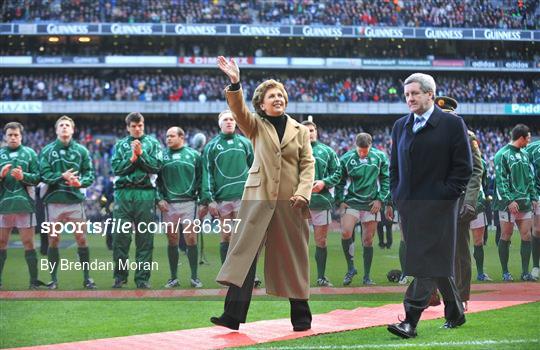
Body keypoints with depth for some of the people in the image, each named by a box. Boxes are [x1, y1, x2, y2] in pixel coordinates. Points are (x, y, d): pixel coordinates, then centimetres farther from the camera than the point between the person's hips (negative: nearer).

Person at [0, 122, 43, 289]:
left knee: (28, 243, 0)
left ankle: (34, 280, 3)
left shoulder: (29, 153, 6)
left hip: (24, 204, -2)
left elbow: (38, 178, 1)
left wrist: (23, 176, -15)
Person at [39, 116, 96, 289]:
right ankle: (53, 279, 12)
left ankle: (87, 278, 6)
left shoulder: (81, 150, 8)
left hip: (75, 199, 0)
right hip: (53, 200, 0)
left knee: (81, 239, -2)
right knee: (53, 240, 3)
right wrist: (62, 176, -19)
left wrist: (80, 182, -16)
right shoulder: (47, 151, 5)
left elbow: (90, 173, 4)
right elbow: (44, 174, -4)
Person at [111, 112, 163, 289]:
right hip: (123, 192, 1)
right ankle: (120, 276, 5)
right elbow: (116, 168, 4)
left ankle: (142, 277, 3)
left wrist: (141, 154, -7)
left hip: (145, 193, -1)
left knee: (145, 238, 0)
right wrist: (132, 157, -7)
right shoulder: (120, 145, 15)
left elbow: (157, 166, 0)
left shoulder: (152, 143, 12)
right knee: (120, 236, -3)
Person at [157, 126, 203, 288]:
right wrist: (159, 199, -3)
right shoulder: (162, 156, 9)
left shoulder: (193, 155, 6)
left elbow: (201, 179, 6)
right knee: (172, 240, 4)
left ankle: (194, 277, 4)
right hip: (168, 203, 1)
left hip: (188, 202, -1)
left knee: (191, 239, -4)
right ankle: (173, 278, 11)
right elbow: (156, 179, 9)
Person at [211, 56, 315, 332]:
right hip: (259, 197, -1)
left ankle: (301, 316, 17)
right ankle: (233, 315, -10)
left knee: (293, 257, 6)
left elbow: (308, 164, 7)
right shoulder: (256, 126, 8)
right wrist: (235, 84, -28)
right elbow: (238, 110, -10)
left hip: (290, 202, 1)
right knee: (245, 250, -8)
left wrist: (303, 192, -8)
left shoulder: (299, 130, 11)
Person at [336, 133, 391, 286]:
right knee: (346, 233, -20)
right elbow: (340, 182, 7)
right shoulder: (346, 159, -3)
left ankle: (366, 276, 13)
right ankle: (350, 268, -1)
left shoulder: (380, 157, -1)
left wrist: (380, 199, -2)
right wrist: (340, 201, -1)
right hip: (351, 202, -1)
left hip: (372, 204, 1)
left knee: (368, 240, 4)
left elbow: (386, 179, 6)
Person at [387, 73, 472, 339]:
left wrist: (445, 195, -10)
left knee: (429, 262, -11)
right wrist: (397, 196, 11)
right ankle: (455, 314, 24)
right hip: (408, 206, 6)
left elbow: (463, 167, -4)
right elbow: (394, 166, 21)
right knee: (436, 263, 12)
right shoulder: (400, 126, 15)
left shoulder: (452, 124, -3)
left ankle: (411, 320, -15)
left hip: (438, 206, -6)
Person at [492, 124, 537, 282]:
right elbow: (501, 180, -12)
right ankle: (505, 272, 7)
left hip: (525, 202, 7)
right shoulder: (502, 155, -7)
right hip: (508, 203, -6)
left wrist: (533, 197, 12)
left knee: (526, 236, 2)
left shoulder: (525, 154, 16)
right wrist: (509, 200, -18)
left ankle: (525, 272, 7)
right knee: (506, 236, 0)